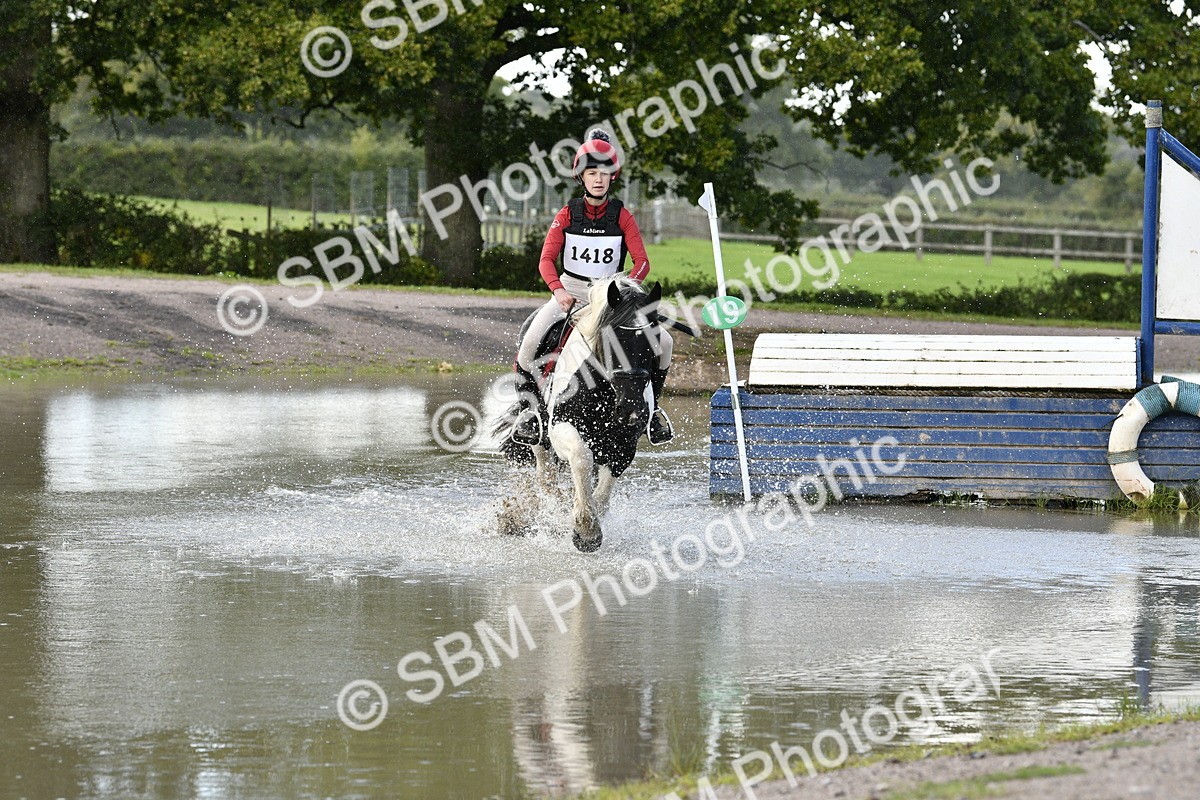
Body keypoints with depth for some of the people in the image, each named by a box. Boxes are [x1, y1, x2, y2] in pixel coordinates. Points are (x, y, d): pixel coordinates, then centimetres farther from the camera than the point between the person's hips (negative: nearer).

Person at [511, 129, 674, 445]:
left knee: (662, 341, -15)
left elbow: (642, 261, -7)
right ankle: (528, 406, -6)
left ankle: (651, 405, 7)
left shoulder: (622, 216, -2)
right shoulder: (567, 215, -2)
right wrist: (558, 289, -25)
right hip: (570, 291, -1)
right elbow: (547, 259, -6)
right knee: (531, 341, -25)